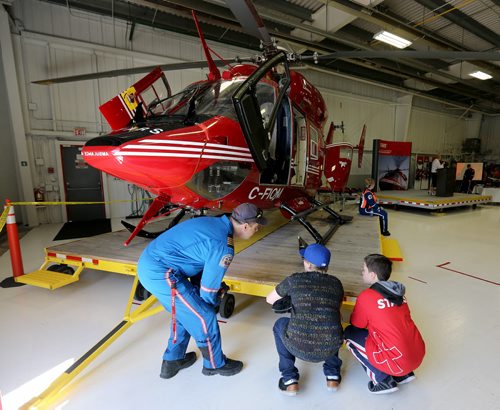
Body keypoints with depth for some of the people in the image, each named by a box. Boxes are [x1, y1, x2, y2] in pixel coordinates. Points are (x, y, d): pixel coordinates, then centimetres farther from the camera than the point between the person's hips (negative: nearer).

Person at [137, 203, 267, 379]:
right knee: (204, 317, 5)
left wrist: (196, 291, 19)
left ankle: (172, 361, 43)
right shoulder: (224, 247, -19)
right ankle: (215, 364, 30)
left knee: (185, 311, 25)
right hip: (160, 273, -9)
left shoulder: (213, 222, 7)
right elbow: (208, 291, -10)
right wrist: (215, 302, 13)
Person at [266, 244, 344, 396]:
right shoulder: (336, 283, 8)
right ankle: (332, 375, 33)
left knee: (280, 325, 28)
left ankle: (290, 380, 25)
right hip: (330, 349, 3)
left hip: (299, 347, -3)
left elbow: (270, 299, 17)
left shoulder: (295, 279, 1)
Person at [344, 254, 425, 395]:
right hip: (419, 356, 7)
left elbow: (356, 325, 0)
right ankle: (404, 374, 20)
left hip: (399, 362, -7)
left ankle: (383, 380, 5)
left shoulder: (366, 296, -15)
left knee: (350, 334, 6)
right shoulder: (398, 292, 3)